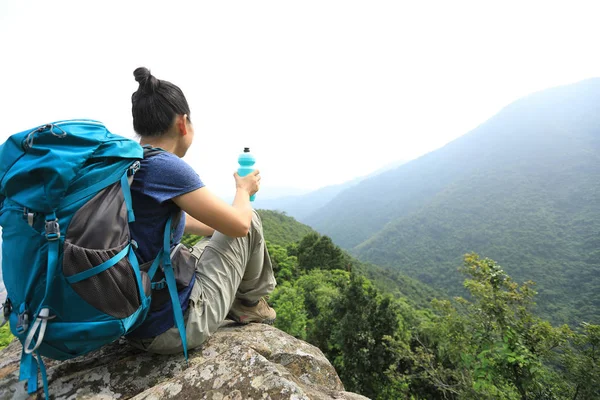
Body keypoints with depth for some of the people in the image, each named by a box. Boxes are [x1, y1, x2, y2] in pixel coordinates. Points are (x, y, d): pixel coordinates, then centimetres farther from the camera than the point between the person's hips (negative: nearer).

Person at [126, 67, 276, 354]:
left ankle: (239, 303, 32)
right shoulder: (165, 167, -23)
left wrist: (219, 228, 26)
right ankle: (250, 301, 23)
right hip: (175, 327, -8)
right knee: (250, 221, 3)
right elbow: (239, 224, -16)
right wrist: (244, 190, 5)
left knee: (215, 239, 25)